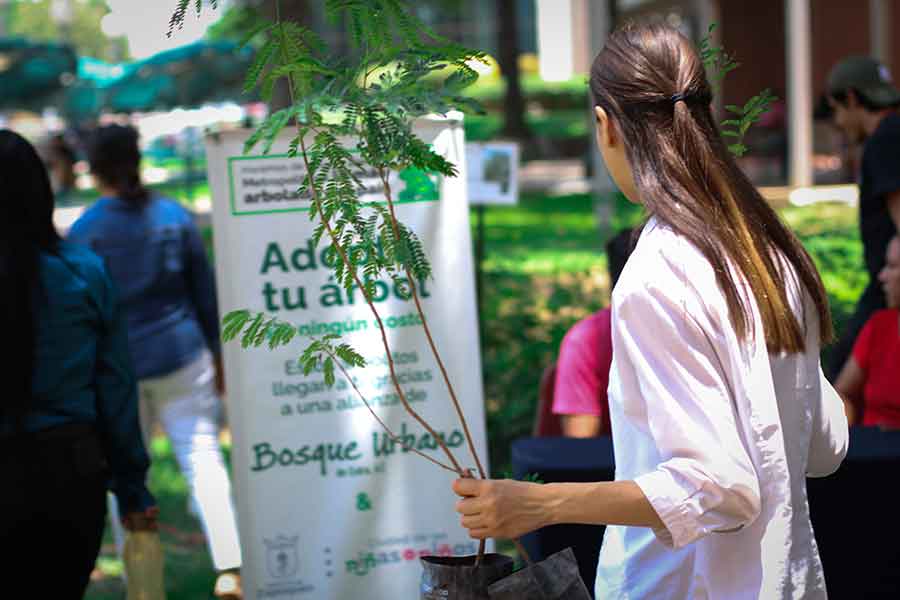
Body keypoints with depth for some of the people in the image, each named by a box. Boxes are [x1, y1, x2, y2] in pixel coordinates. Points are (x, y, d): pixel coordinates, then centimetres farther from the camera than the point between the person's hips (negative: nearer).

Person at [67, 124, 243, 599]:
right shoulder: (175, 217, 0)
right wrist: (217, 354, 16)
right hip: (180, 355, 1)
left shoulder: (84, 231, -7)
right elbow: (206, 292, 6)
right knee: (202, 457, 2)